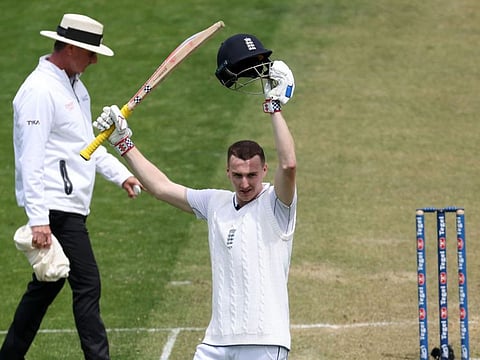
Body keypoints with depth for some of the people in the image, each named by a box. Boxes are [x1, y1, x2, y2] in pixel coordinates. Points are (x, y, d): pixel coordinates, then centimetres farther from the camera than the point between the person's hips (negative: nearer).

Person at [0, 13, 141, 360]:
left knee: (47, 284, 14)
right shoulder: (40, 90, -16)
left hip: (72, 206, 10)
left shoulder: (74, 84, 16)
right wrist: (39, 219, -24)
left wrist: (121, 174, 17)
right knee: (87, 285, -10)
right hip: (56, 207, -10)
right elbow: (31, 159, -20)